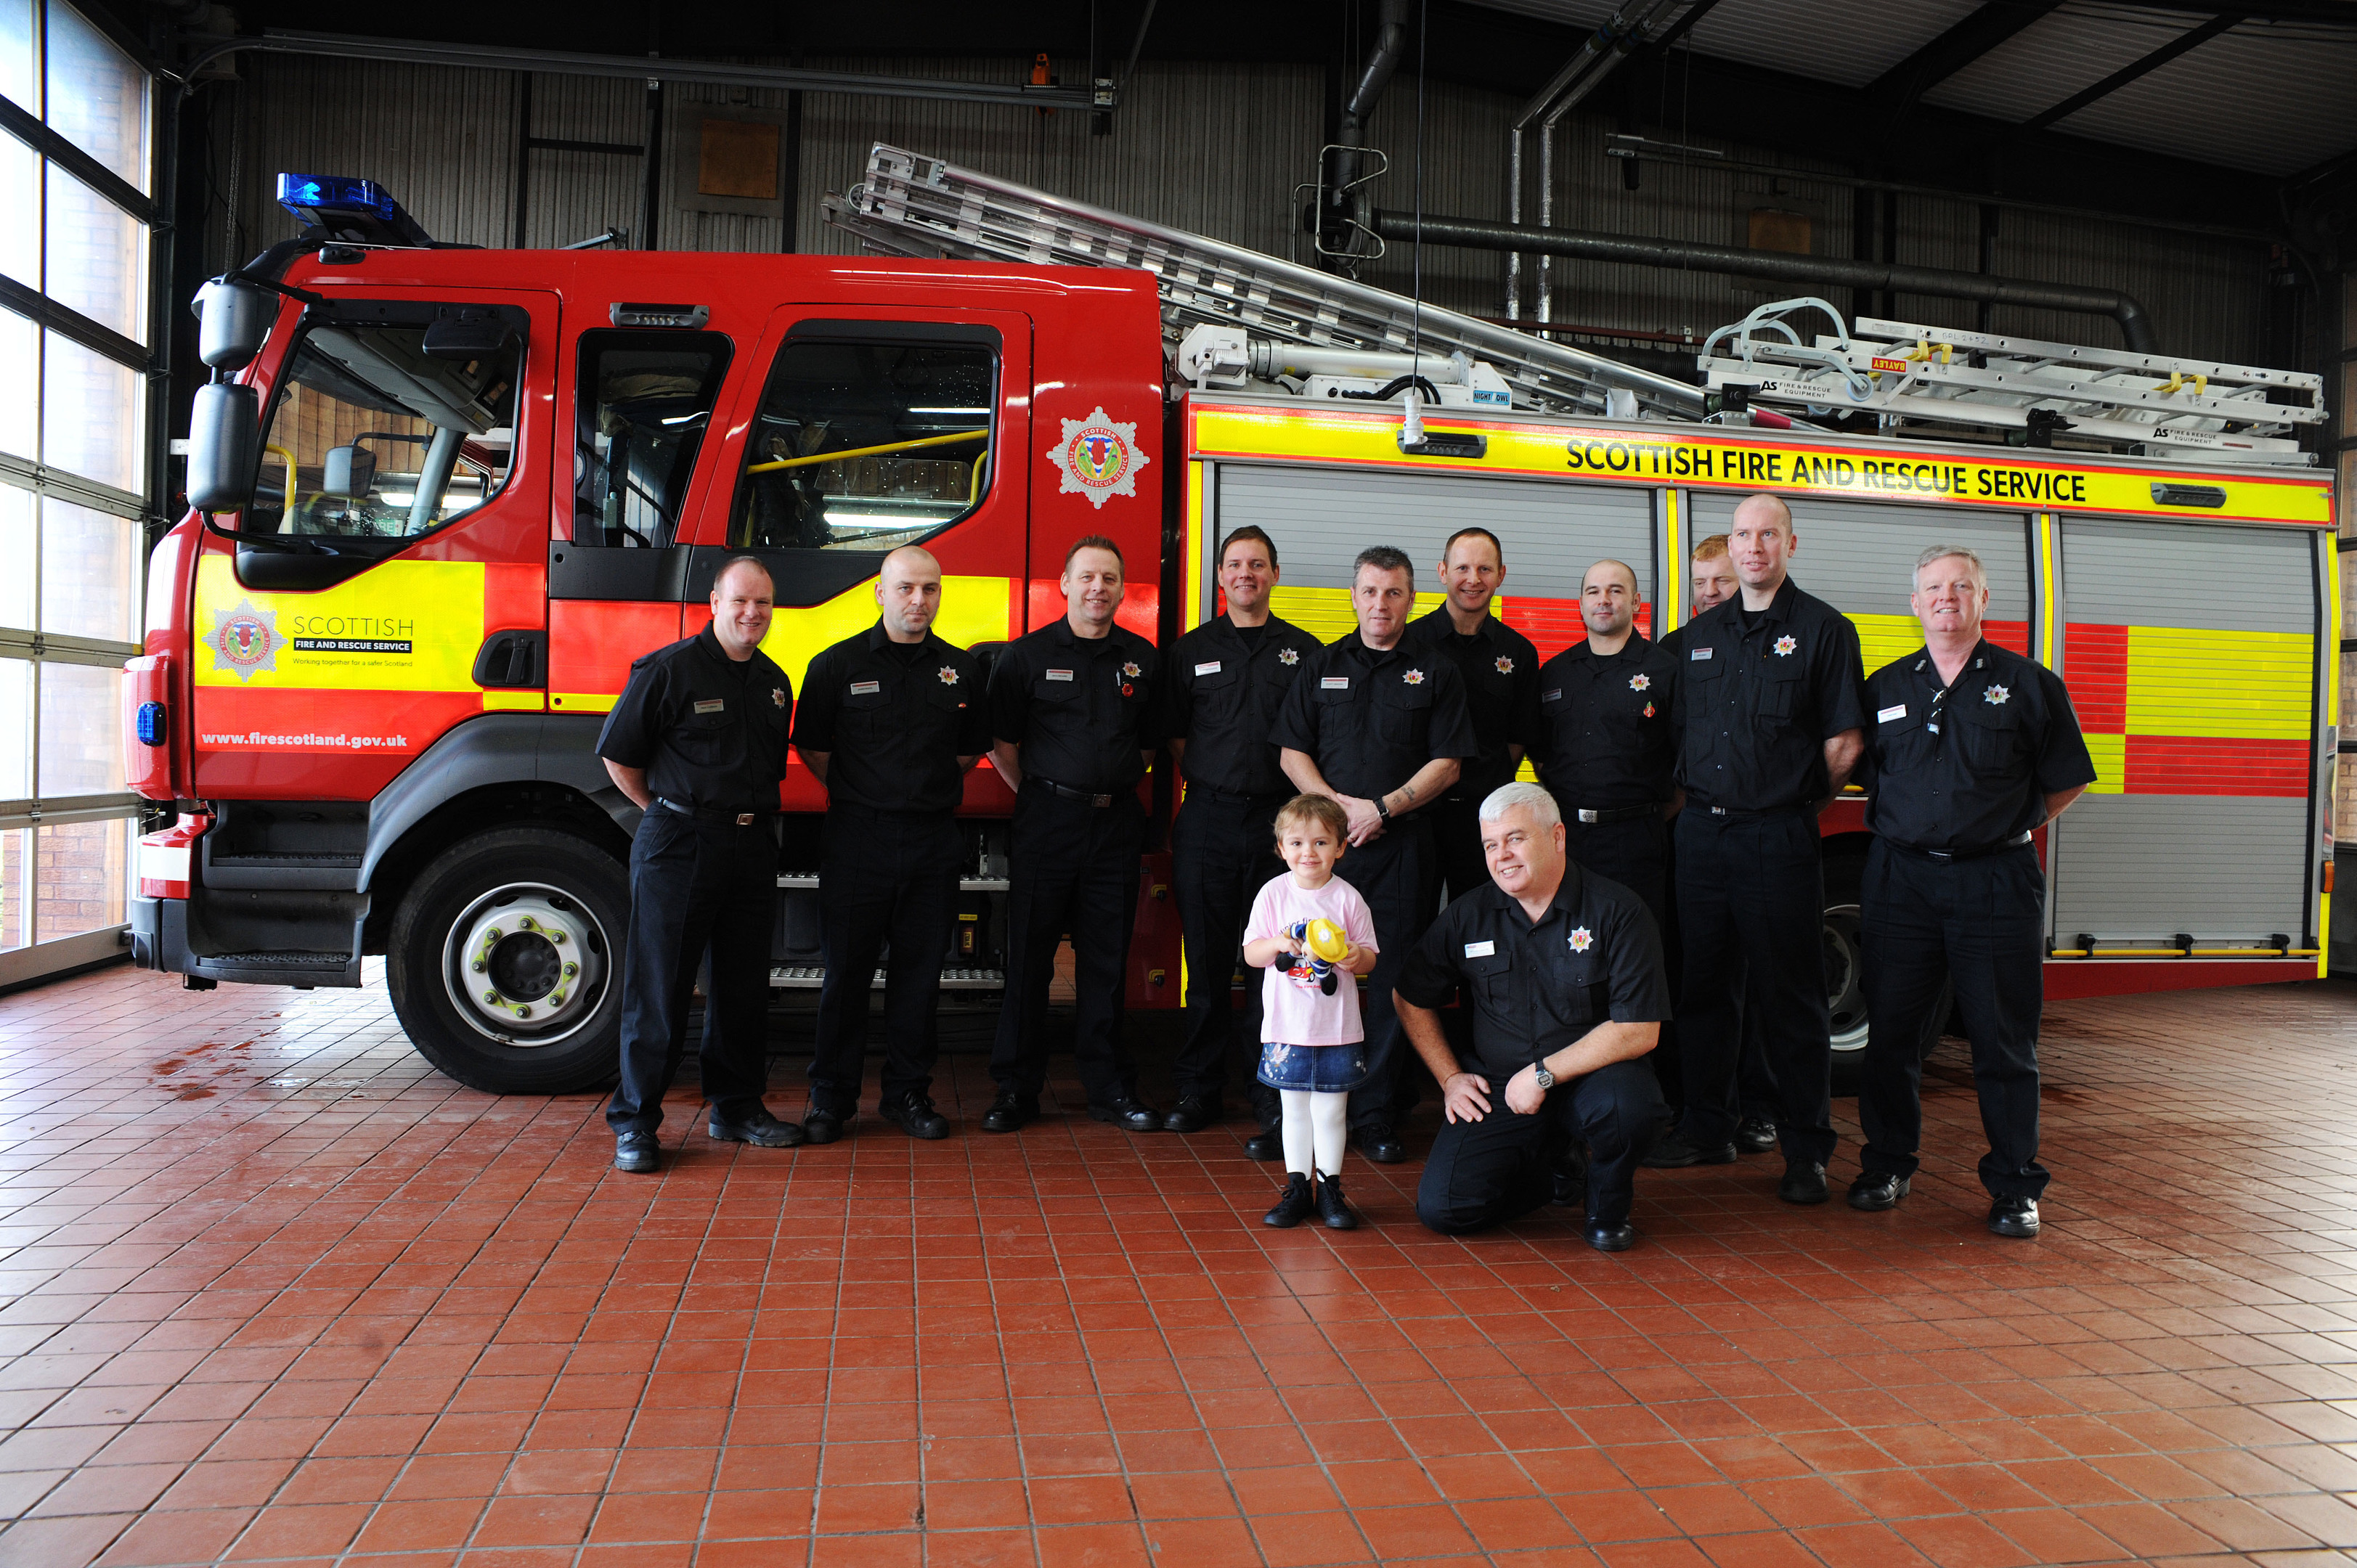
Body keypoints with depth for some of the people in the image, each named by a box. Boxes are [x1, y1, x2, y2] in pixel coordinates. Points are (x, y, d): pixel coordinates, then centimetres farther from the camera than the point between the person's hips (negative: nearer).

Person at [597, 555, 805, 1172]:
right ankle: (634, 1121, 8)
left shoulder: (774, 681, 12)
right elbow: (618, 756, -3)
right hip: (679, 845, -6)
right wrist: (666, 811, 2)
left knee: (743, 983, 12)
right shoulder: (667, 670, -7)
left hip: (752, 844, 6)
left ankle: (737, 1106, 25)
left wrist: (754, 813, 13)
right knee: (659, 984, -1)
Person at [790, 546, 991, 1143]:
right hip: (857, 841, -2)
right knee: (846, 971, 3)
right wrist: (861, 792, 5)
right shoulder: (837, 665, -1)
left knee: (921, 973, 8)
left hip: (933, 841, 3)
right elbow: (813, 748, 4)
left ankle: (908, 1092, 20)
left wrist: (930, 792, 10)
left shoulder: (962, 669, 7)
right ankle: (831, 1097, 15)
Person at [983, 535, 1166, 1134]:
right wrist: (1036, 793, 4)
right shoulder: (1027, 655, 1)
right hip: (1046, 820, -2)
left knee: (1107, 960, 8)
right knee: (1029, 956, 2)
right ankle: (1015, 1090, 11)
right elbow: (1001, 741, 3)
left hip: (1116, 823, 2)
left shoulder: (1144, 659, 8)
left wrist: (1115, 786, 11)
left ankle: (1110, 1088, 17)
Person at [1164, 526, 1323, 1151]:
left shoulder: (1303, 651, 8)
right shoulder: (1192, 650, 11)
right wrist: (1206, 785, 6)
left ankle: (1274, 1107, 2)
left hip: (1277, 820, -1)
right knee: (1207, 960, 6)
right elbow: (1175, 736, 13)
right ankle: (1200, 1092, 18)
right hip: (1207, 819, 1)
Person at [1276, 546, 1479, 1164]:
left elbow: (1447, 764, 1)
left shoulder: (1435, 673, 7)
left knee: (1394, 978, 0)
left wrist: (1383, 808, -10)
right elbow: (1292, 752, 8)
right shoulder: (1321, 667, 12)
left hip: (1403, 844, -1)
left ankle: (1377, 1116, 8)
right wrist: (1336, 804, -7)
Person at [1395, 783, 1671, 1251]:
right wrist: (1450, 1077, 5)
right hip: (1497, 1089, 3)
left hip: (1589, 1077, -2)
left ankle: (1609, 1201, -1)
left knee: (1630, 1103, -37)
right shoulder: (1468, 916, 0)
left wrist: (1544, 1074, -17)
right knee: (1441, 1207, -15)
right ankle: (1549, 1169, 17)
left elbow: (1640, 1031, -15)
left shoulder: (1618, 911, -10)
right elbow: (1412, 1000, 13)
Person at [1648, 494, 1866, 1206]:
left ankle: (1806, 1149, 9)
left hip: (1778, 840, -5)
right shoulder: (1701, 634, 14)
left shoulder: (1824, 629, -1)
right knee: (1705, 986, 11)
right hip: (1701, 830, 5)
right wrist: (1695, 800, 10)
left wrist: (1799, 804, 4)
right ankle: (1707, 1128, 23)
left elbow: (1845, 745, -2)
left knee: (1791, 997, -1)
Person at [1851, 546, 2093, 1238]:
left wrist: (2007, 826, 5)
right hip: (1899, 876, 2)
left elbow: (2066, 782, 7)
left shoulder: (2028, 684, 3)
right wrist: (1914, 826, 11)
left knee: (2005, 1042, 2)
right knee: (1892, 1033, 8)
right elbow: (1860, 774, 19)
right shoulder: (1885, 687, 10)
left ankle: (2014, 1186, 13)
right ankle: (1887, 1165, 22)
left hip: (1996, 882, -2)